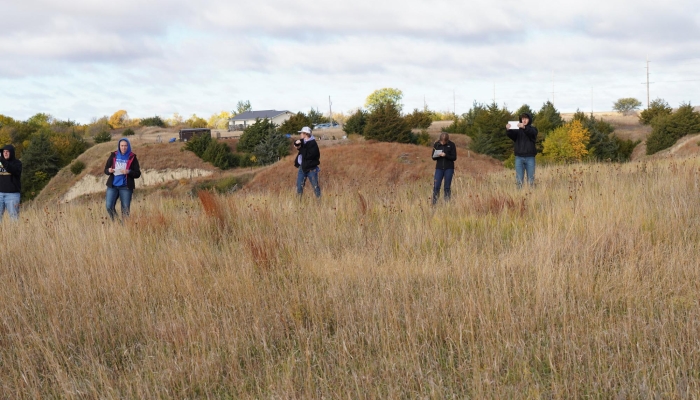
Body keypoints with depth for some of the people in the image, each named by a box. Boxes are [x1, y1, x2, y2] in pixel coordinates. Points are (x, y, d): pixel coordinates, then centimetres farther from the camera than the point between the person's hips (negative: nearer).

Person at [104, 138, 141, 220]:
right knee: (109, 207, -8)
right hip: (113, 185, 2)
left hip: (126, 187, -2)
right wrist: (109, 171, -11)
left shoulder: (132, 158, 2)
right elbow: (105, 170, 12)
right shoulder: (113, 156, 8)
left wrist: (129, 172, -17)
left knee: (125, 209, -3)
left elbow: (138, 174, 1)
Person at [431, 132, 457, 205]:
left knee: (447, 187, 3)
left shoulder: (451, 145, -5)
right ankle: (434, 203, -2)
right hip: (439, 168, 1)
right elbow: (433, 157, 5)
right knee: (436, 186, -6)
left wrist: (446, 155, -20)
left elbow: (454, 157, -4)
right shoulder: (436, 144, 1)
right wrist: (438, 155, -17)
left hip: (449, 168, -1)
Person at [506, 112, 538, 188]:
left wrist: (524, 128, -37)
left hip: (530, 157, -1)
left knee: (531, 179, 1)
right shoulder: (517, 130, 11)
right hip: (519, 157, 1)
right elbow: (511, 135, -7)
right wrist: (508, 129, -31)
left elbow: (532, 133, -16)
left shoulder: (533, 129, 8)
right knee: (519, 179, -3)